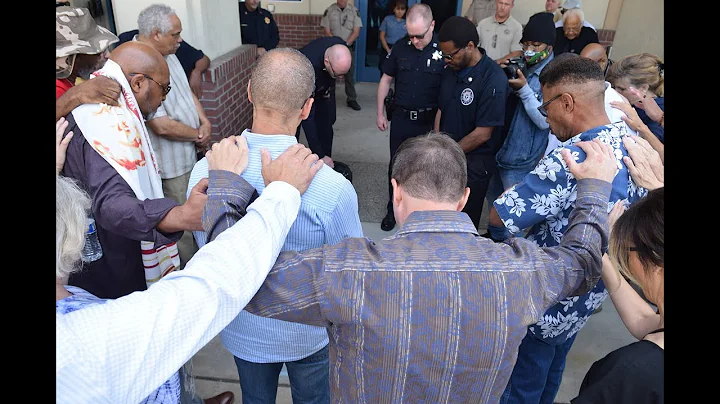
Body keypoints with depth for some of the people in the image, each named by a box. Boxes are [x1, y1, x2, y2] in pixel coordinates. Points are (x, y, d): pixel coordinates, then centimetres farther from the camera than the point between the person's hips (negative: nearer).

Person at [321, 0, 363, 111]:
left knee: (350, 74, 4)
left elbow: (356, 32, -5)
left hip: (348, 47, 0)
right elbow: (326, 31, -4)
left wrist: (346, 44, -16)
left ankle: (352, 99, 12)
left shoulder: (354, 10, -2)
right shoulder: (329, 10, -3)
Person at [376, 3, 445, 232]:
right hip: (401, 118, 3)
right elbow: (386, 80, 9)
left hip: (430, 121, -3)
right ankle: (393, 209, 29)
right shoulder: (400, 48, -2)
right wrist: (380, 113, 7)